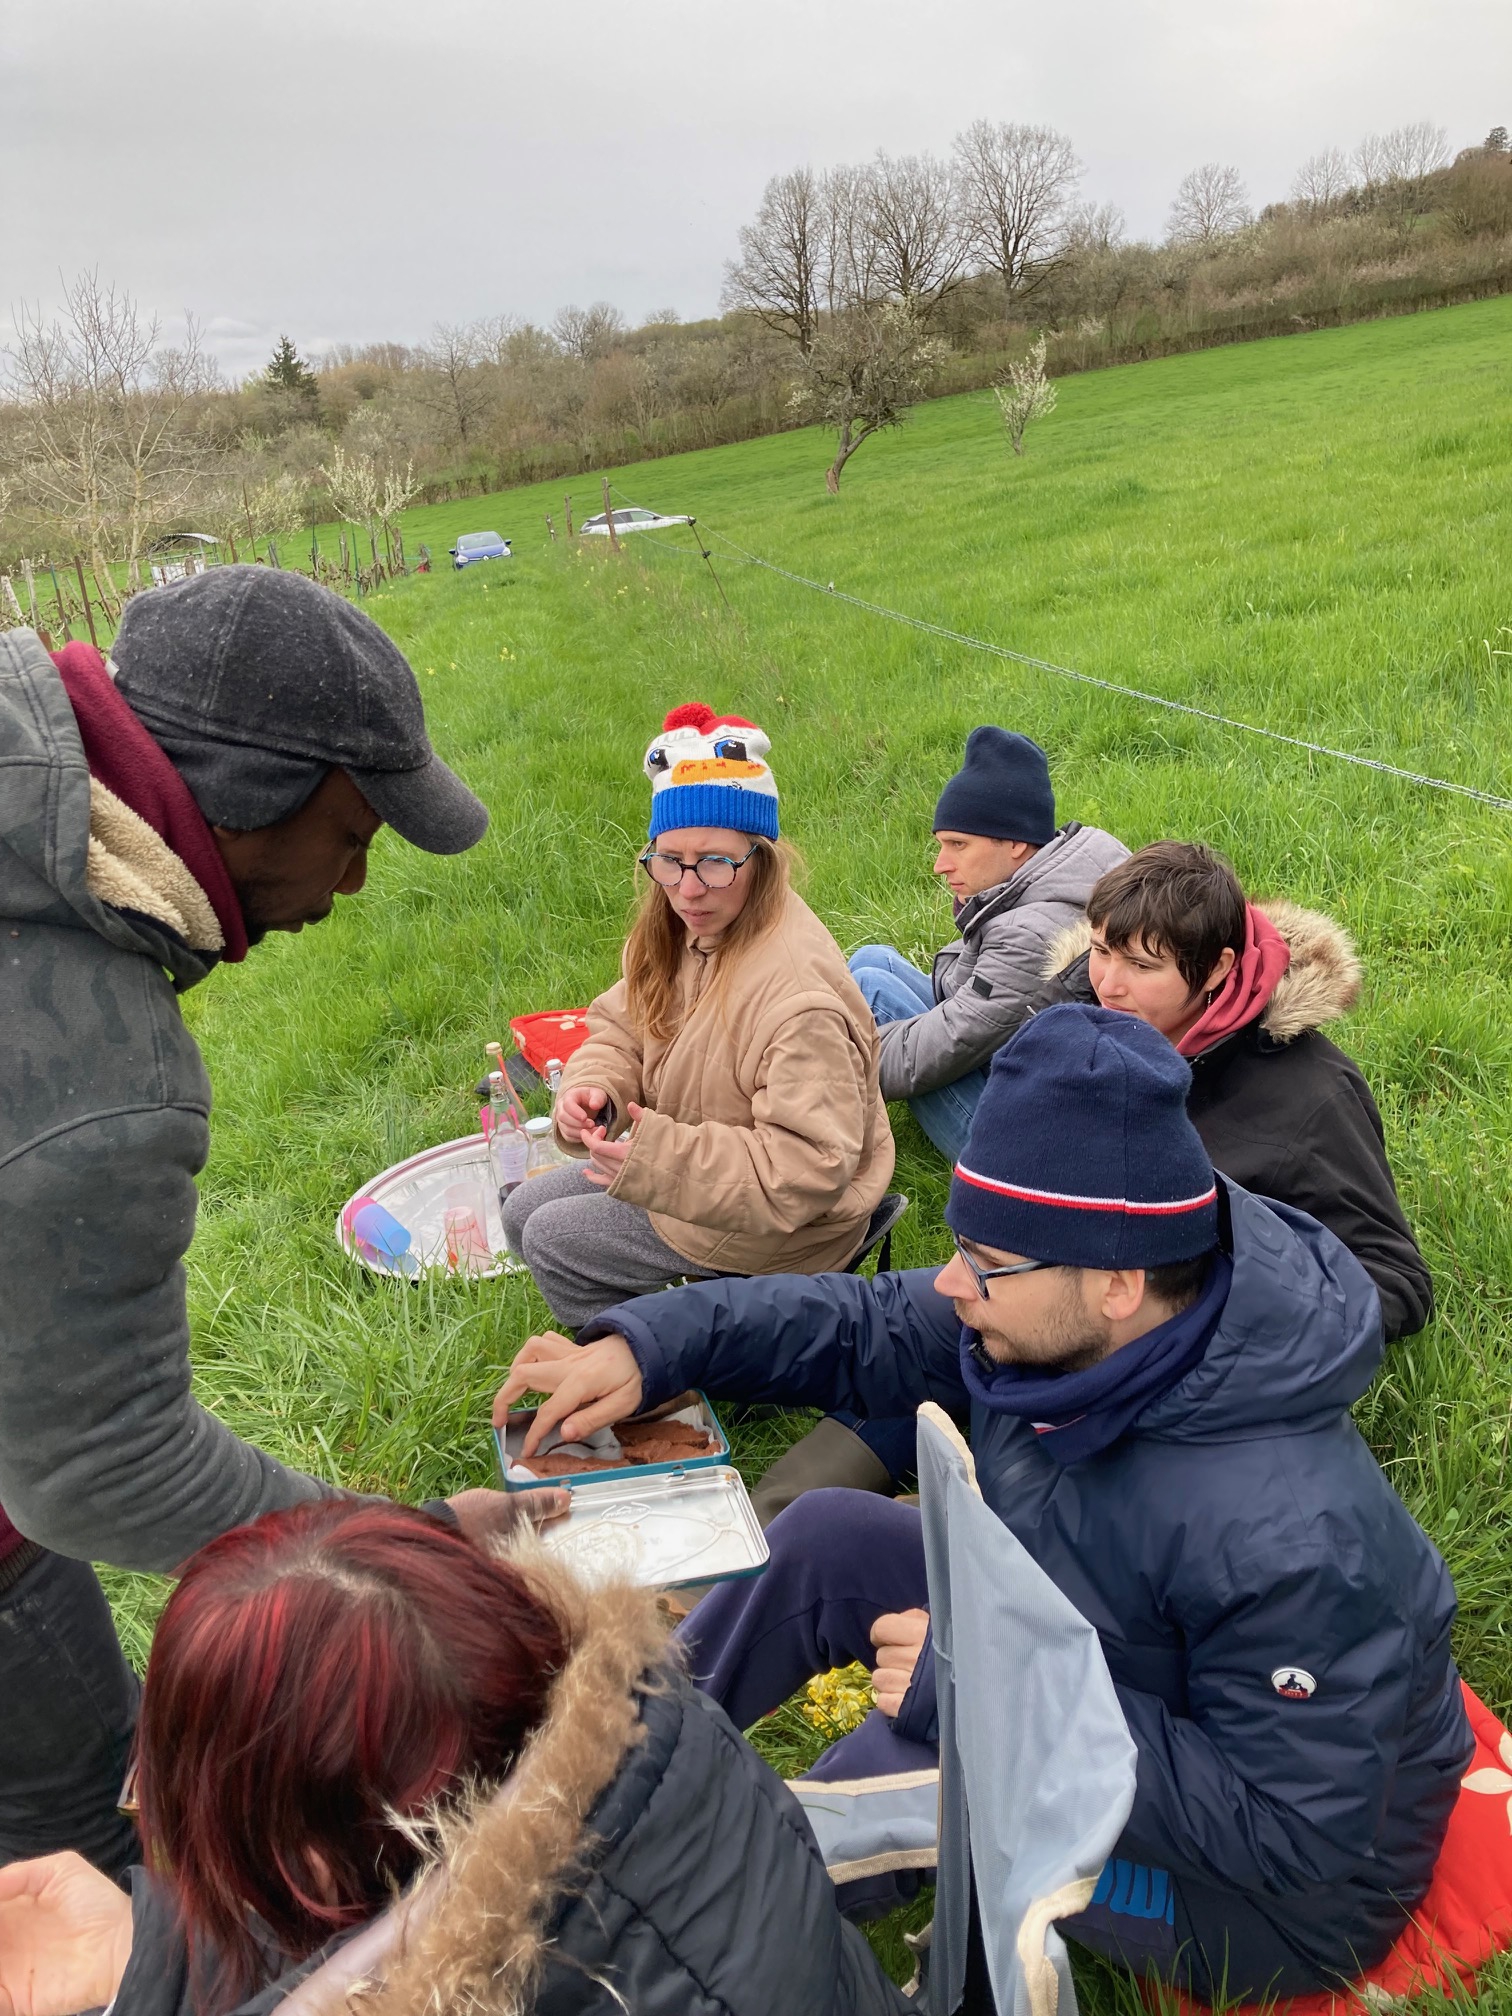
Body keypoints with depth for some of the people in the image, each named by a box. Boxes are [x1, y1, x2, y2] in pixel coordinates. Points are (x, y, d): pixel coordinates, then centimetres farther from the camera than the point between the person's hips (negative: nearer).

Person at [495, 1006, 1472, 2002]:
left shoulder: (1286, 1538, -39)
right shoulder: (1072, 1325, -18)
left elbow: (1295, 1834, -32)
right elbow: (870, 1327, -6)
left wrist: (984, 1690, -32)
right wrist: (646, 1345, -17)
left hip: (1287, 1888, -7)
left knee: (917, 1749, -29)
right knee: (830, 1540, -2)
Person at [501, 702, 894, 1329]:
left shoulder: (796, 995, -35)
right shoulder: (678, 930, -7)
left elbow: (809, 1166, -33)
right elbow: (620, 1027, 6)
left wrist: (661, 1159, -39)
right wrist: (594, 1089, -17)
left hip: (779, 1222, -9)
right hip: (684, 1152, 9)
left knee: (552, 1240, -5)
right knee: (525, 1211, 15)